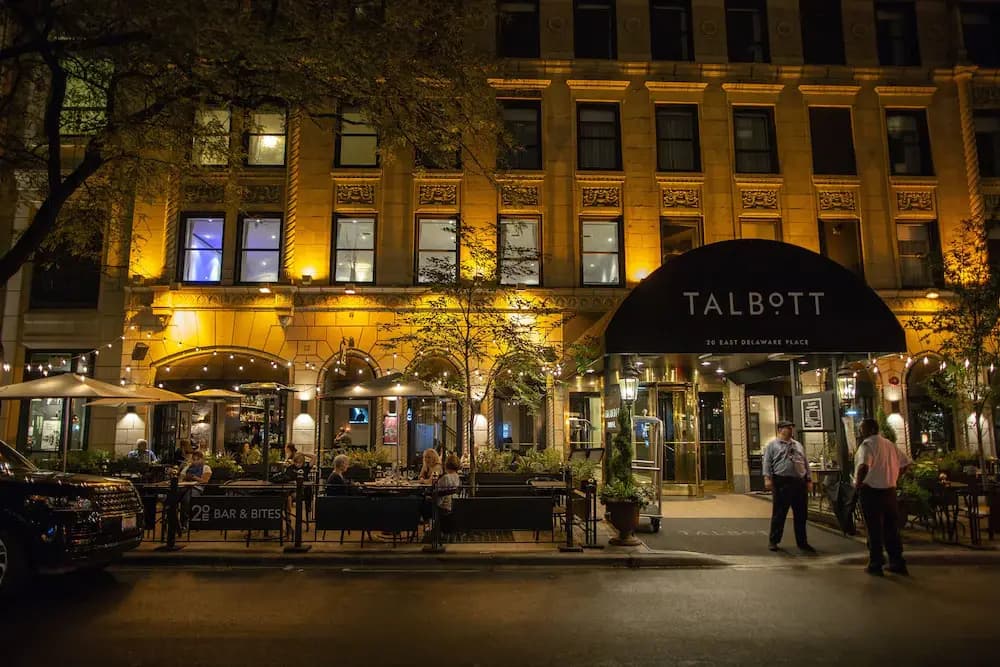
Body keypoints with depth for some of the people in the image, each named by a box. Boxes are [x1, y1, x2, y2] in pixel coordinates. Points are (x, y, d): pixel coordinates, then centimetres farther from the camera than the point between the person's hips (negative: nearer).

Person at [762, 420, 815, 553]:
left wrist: (809, 480, 11)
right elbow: (767, 463, -5)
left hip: (800, 483, 5)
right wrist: (767, 478, -16)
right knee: (779, 514, 0)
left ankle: (802, 542, 19)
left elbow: (805, 463, 19)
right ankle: (773, 541, 10)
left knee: (801, 515, 9)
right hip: (782, 482, -5)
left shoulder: (798, 445, 19)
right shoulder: (772, 445, 3)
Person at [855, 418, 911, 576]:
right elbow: (906, 462, 15)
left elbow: (864, 466, -31)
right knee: (892, 528, 14)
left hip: (871, 491, -7)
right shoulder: (889, 444, 10)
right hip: (890, 490, 7)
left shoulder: (867, 445, -14)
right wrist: (894, 477, 17)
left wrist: (858, 482, -17)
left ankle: (875, 565, 8)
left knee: (874, 529, 2)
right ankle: (897, 563, 20)